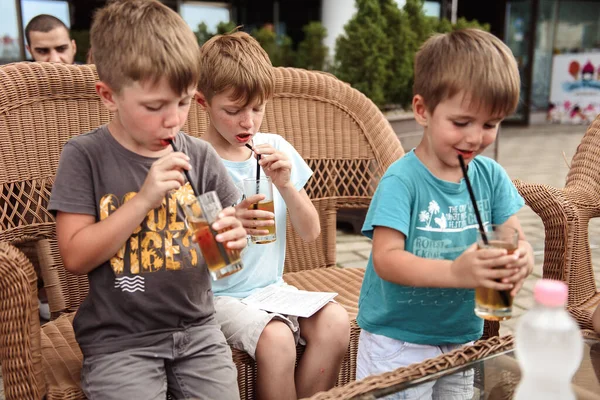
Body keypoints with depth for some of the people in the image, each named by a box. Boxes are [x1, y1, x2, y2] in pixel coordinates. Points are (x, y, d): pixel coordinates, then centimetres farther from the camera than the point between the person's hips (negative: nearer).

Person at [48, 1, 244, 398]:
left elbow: (229, 225, 11)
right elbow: (75, 257, -11)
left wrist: (234, 234, -13)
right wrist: (143, 199, -21)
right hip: (119, 339, -2)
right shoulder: (85, 156, -8)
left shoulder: (199, 155, -1)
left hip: (196, 327, 3)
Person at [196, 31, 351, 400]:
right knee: (276, 337, -30)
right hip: (216, 296, -4)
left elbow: (311, 232, 5)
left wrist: (286, 185, -12)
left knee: (336, 320, -21)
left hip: (272, 287, 4)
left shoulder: (275, 149, 4)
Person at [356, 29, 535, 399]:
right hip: (398, 343, -5)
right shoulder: (402, 180, -19)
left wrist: (522, 258, -28)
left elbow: (515, 237, -3)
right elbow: (386, 258, -25)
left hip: (462, 337, 5)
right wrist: (454, 272, -40)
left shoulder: (491, 176, -3)